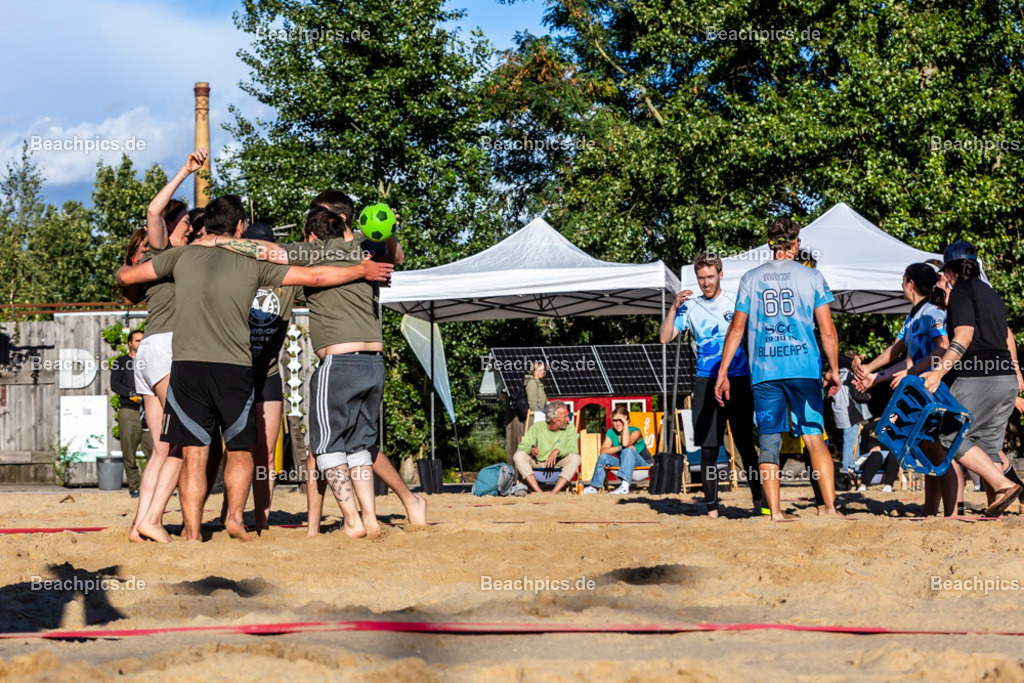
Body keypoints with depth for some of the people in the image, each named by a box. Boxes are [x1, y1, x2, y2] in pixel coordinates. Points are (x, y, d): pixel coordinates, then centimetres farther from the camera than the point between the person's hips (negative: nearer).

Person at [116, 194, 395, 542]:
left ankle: (192, 533, -4)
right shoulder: (252, 263, 5)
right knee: (240, 450, 16)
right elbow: (314, 277, 6)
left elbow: (125, 276, 17)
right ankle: (235, 514, -1)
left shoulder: (182, 257, 8)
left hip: (188, 366, 1)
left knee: (194, 455, 1)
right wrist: (362, 270, 18)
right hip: (234, 369, 0)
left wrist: (126, 269, 41)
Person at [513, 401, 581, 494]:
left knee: (575, 458, -29)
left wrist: (557, 451, -29)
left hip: (558, 464, 0)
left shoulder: (569, 427, -3)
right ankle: (538, 492, -38)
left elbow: (573, 450, -11)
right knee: (519, 455, -27)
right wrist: (531, 449, -30)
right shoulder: (537, 428, -4)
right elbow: (522, 447, -6)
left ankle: (555, 493, -37)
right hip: (537, 463, 0)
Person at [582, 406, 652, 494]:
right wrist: (620, 448, -29)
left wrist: (625, 424, -30)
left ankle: (625, 486, -47)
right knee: (603, 457, -14)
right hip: (625, 463, 5)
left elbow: (626, 443, -39)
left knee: (628, 450, -35)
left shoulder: (635, 431, -17)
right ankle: (595, 486, 4)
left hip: (643, 462, -5)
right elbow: (603, 451, -15)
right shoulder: (611, 433, -2)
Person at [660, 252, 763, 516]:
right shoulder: (690, 307, 9)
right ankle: (711, 507, 2)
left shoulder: (737, 302, 6)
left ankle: (758, 498, 13)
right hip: (706, 382, 1)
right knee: (708, 447, -2)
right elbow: (665, 337, 4)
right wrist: (674, 308, -8)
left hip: (738, 379, -1)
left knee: (745, 443, -1)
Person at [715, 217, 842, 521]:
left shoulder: (751, 278, 8)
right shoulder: (811, 276, 5)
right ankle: (829, 506, -10)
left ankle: (775, 513, -1)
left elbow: (737, 328, 7)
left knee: (769, 441, 4)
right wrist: (834, 370, 11)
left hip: (763, 370, 1)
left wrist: (722, 373, 11)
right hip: (804, 367, -1)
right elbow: (827, 330, 2)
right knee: (814, 436, 1)